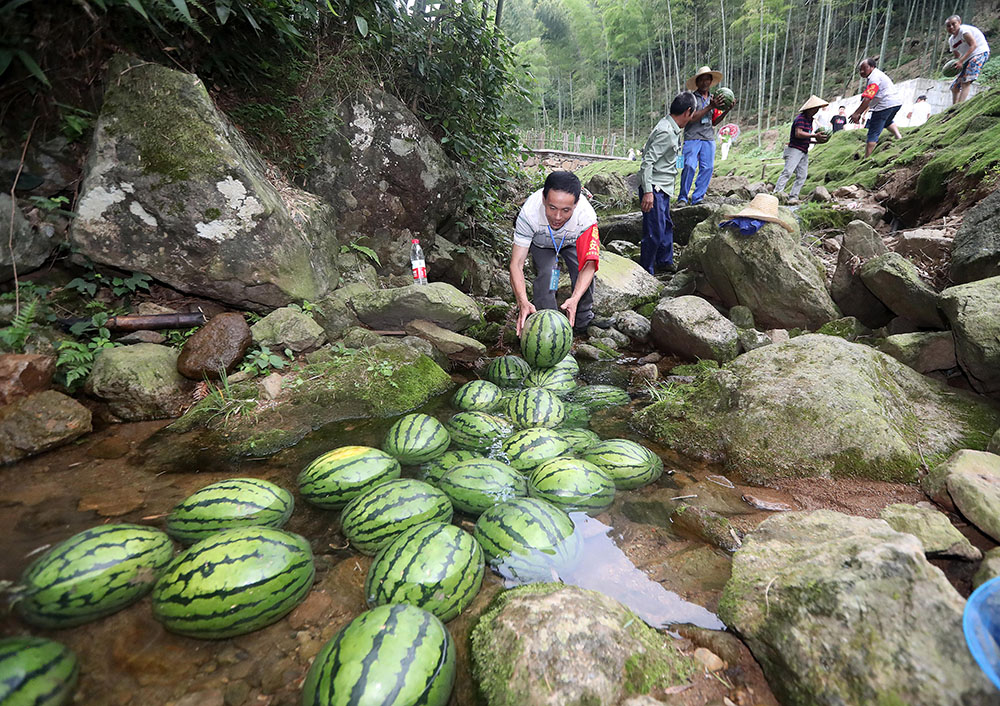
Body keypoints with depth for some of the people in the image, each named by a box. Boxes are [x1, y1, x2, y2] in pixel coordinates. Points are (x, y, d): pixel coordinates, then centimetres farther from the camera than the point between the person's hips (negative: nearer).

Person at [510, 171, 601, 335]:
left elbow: (589, 265, -37)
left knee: (584, 273, -19)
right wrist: (523, 302, -56)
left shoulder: (587, 216, -41)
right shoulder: (529, 212, -42)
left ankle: (583, 322, 7)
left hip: (573, 242, 1)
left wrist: (575, 299, -54)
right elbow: (516, 264, -40)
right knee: (546, 273, -25)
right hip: (540, 242, -1)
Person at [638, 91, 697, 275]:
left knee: (666, 226, 21)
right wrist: (648, 191, -28)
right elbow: (647, 162, -24)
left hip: (662, 188, 11)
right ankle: (646, 272, 1)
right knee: (655, 232, -9)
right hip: (654, 189, -11)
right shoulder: (665, 132, -19)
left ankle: (665, 262, 37)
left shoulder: (672, 128, 11)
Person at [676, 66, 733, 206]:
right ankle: (682, 198, -8)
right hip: (692, 137, -5)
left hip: (709, 138, 5)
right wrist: (710, 107, -15)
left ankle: (698, 198, 2)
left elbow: (714, 122, 20)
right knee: (689, 166, -18)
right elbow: (692, 118, -11)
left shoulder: (713, 99, 19)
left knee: (708, 167, -3)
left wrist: (726, 111, 5)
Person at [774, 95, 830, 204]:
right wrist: (814, 135, -18)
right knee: (788, 171, -22)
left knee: (802, 175, 0)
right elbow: (798, 134, -21)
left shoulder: (809, 120, 22)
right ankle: (777, 192, -27)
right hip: (795, 150, -9)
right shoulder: (801, 118, -8)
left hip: (804, 152, 9)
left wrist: (817, 141, 13)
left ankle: (793, 196, -2)